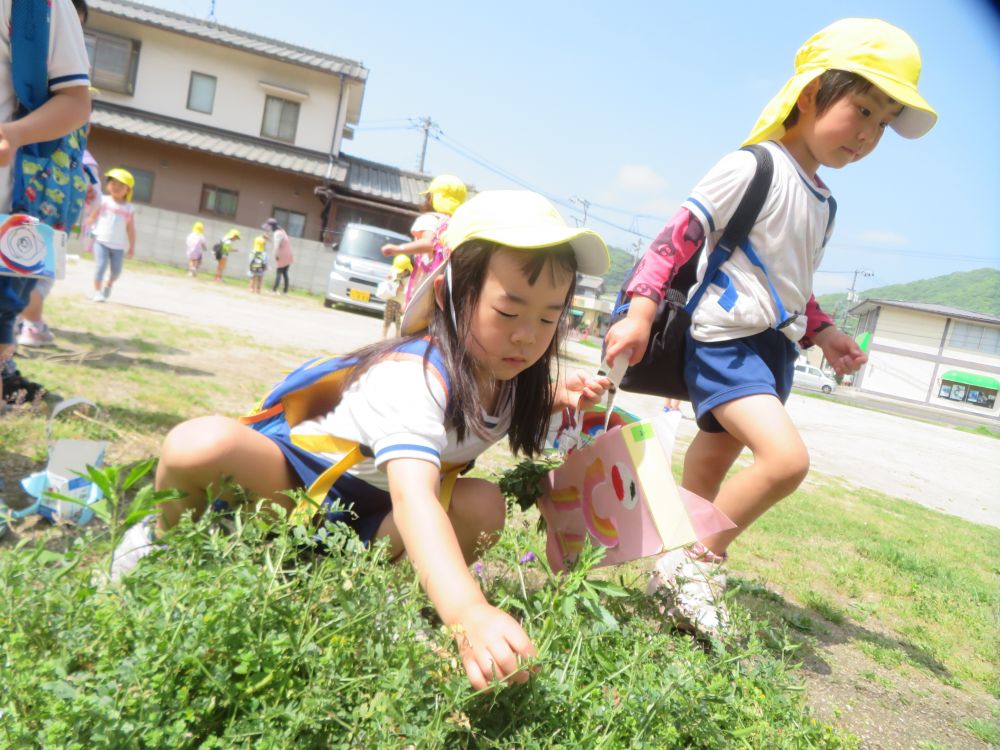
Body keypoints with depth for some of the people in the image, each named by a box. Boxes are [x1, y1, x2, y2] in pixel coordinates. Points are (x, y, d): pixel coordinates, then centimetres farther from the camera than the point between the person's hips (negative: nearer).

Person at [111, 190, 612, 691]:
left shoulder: (507, 371, -9)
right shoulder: (419, 376, -34)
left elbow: (503, 420, 15)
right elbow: (413, 497, -50)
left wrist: (551, 403, -8)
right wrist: (468, 613, -67)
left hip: (369, 521, 6)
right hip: (296, 482, -5)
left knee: (484, 505, -20)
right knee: (203, 442, -34)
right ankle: (165, 538, 2)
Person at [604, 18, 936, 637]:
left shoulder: (824, 203, 16)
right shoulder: (753, 168, -10)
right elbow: (679, 235, -15)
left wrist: (822, 333, 13)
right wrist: (641, 311, -23)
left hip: (774, 351, 9)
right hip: (725, 340, -9)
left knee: (712, 471, 16)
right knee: (787, 458, -22)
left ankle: (687, 559, 31)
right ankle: (692, 563, -7)